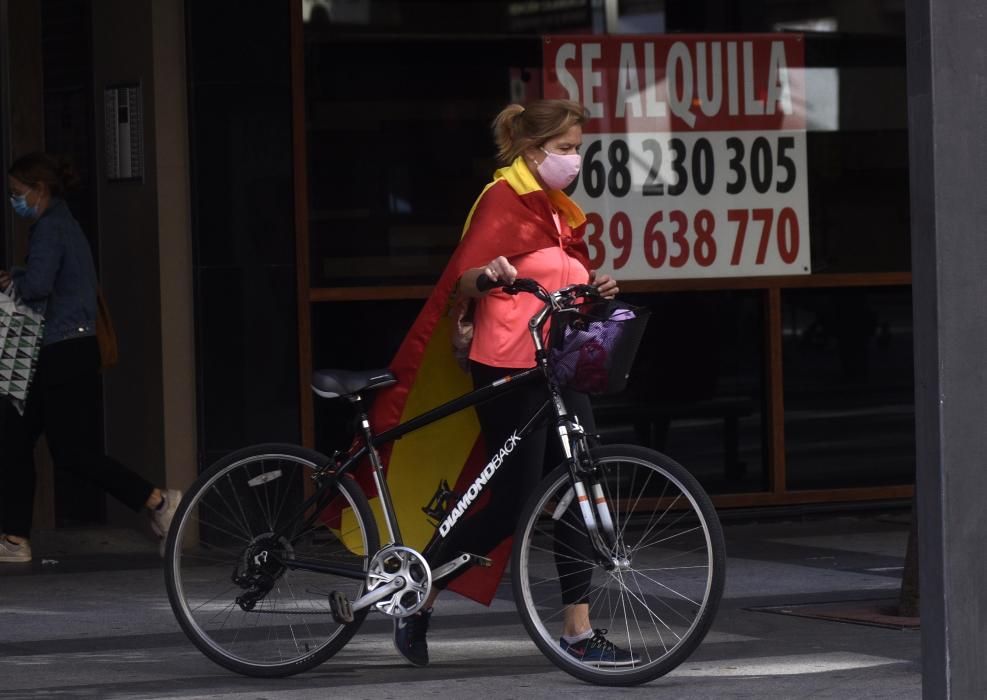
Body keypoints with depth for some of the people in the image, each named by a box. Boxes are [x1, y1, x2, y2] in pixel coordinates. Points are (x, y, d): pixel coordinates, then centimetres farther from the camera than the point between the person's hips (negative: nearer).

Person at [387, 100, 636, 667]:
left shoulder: (559, 209, 16)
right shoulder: (503, 199, -9)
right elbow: (464, 283, -15)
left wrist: (596, 289, 5)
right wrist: (490, 275, -36)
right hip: (509, 369, -8)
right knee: (512, 505, -7)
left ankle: (579, 632, 4)